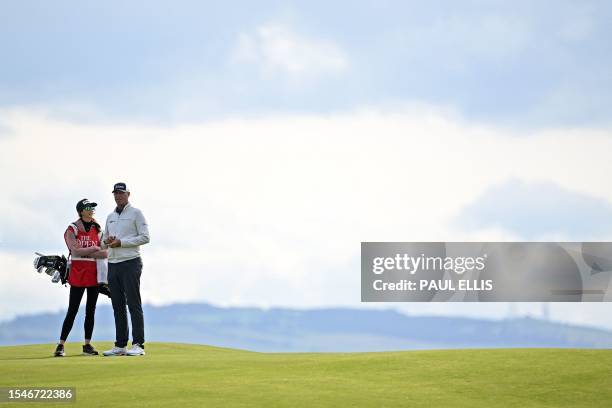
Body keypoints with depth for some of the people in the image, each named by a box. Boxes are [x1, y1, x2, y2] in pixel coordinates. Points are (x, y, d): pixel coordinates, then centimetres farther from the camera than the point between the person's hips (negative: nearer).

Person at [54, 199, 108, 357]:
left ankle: (87, 344, 12)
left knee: (91, 311, 6)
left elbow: (104, 253, 2)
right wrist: (94, 249, -8)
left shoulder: (97, 229, 12)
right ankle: (60, 345, -5)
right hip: (78, 274, -5)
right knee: (72, 311, -8)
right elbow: (76, 251, -14)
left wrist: (83, 251, -11)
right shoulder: (72, 230, -1)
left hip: (94, 273, 5)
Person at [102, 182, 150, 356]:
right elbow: (104, 242, 24)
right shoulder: (110, 217, 20)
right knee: (118, 306, 6)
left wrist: (121, 242, -14)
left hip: (130, 262, -7)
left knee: (133, 304, -10)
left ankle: (138, 345, -13)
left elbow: (145, 237, -9)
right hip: (113, 264, 7)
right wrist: (106, 242, -2)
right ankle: (120, 345, 9)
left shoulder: (136, 213, 0)